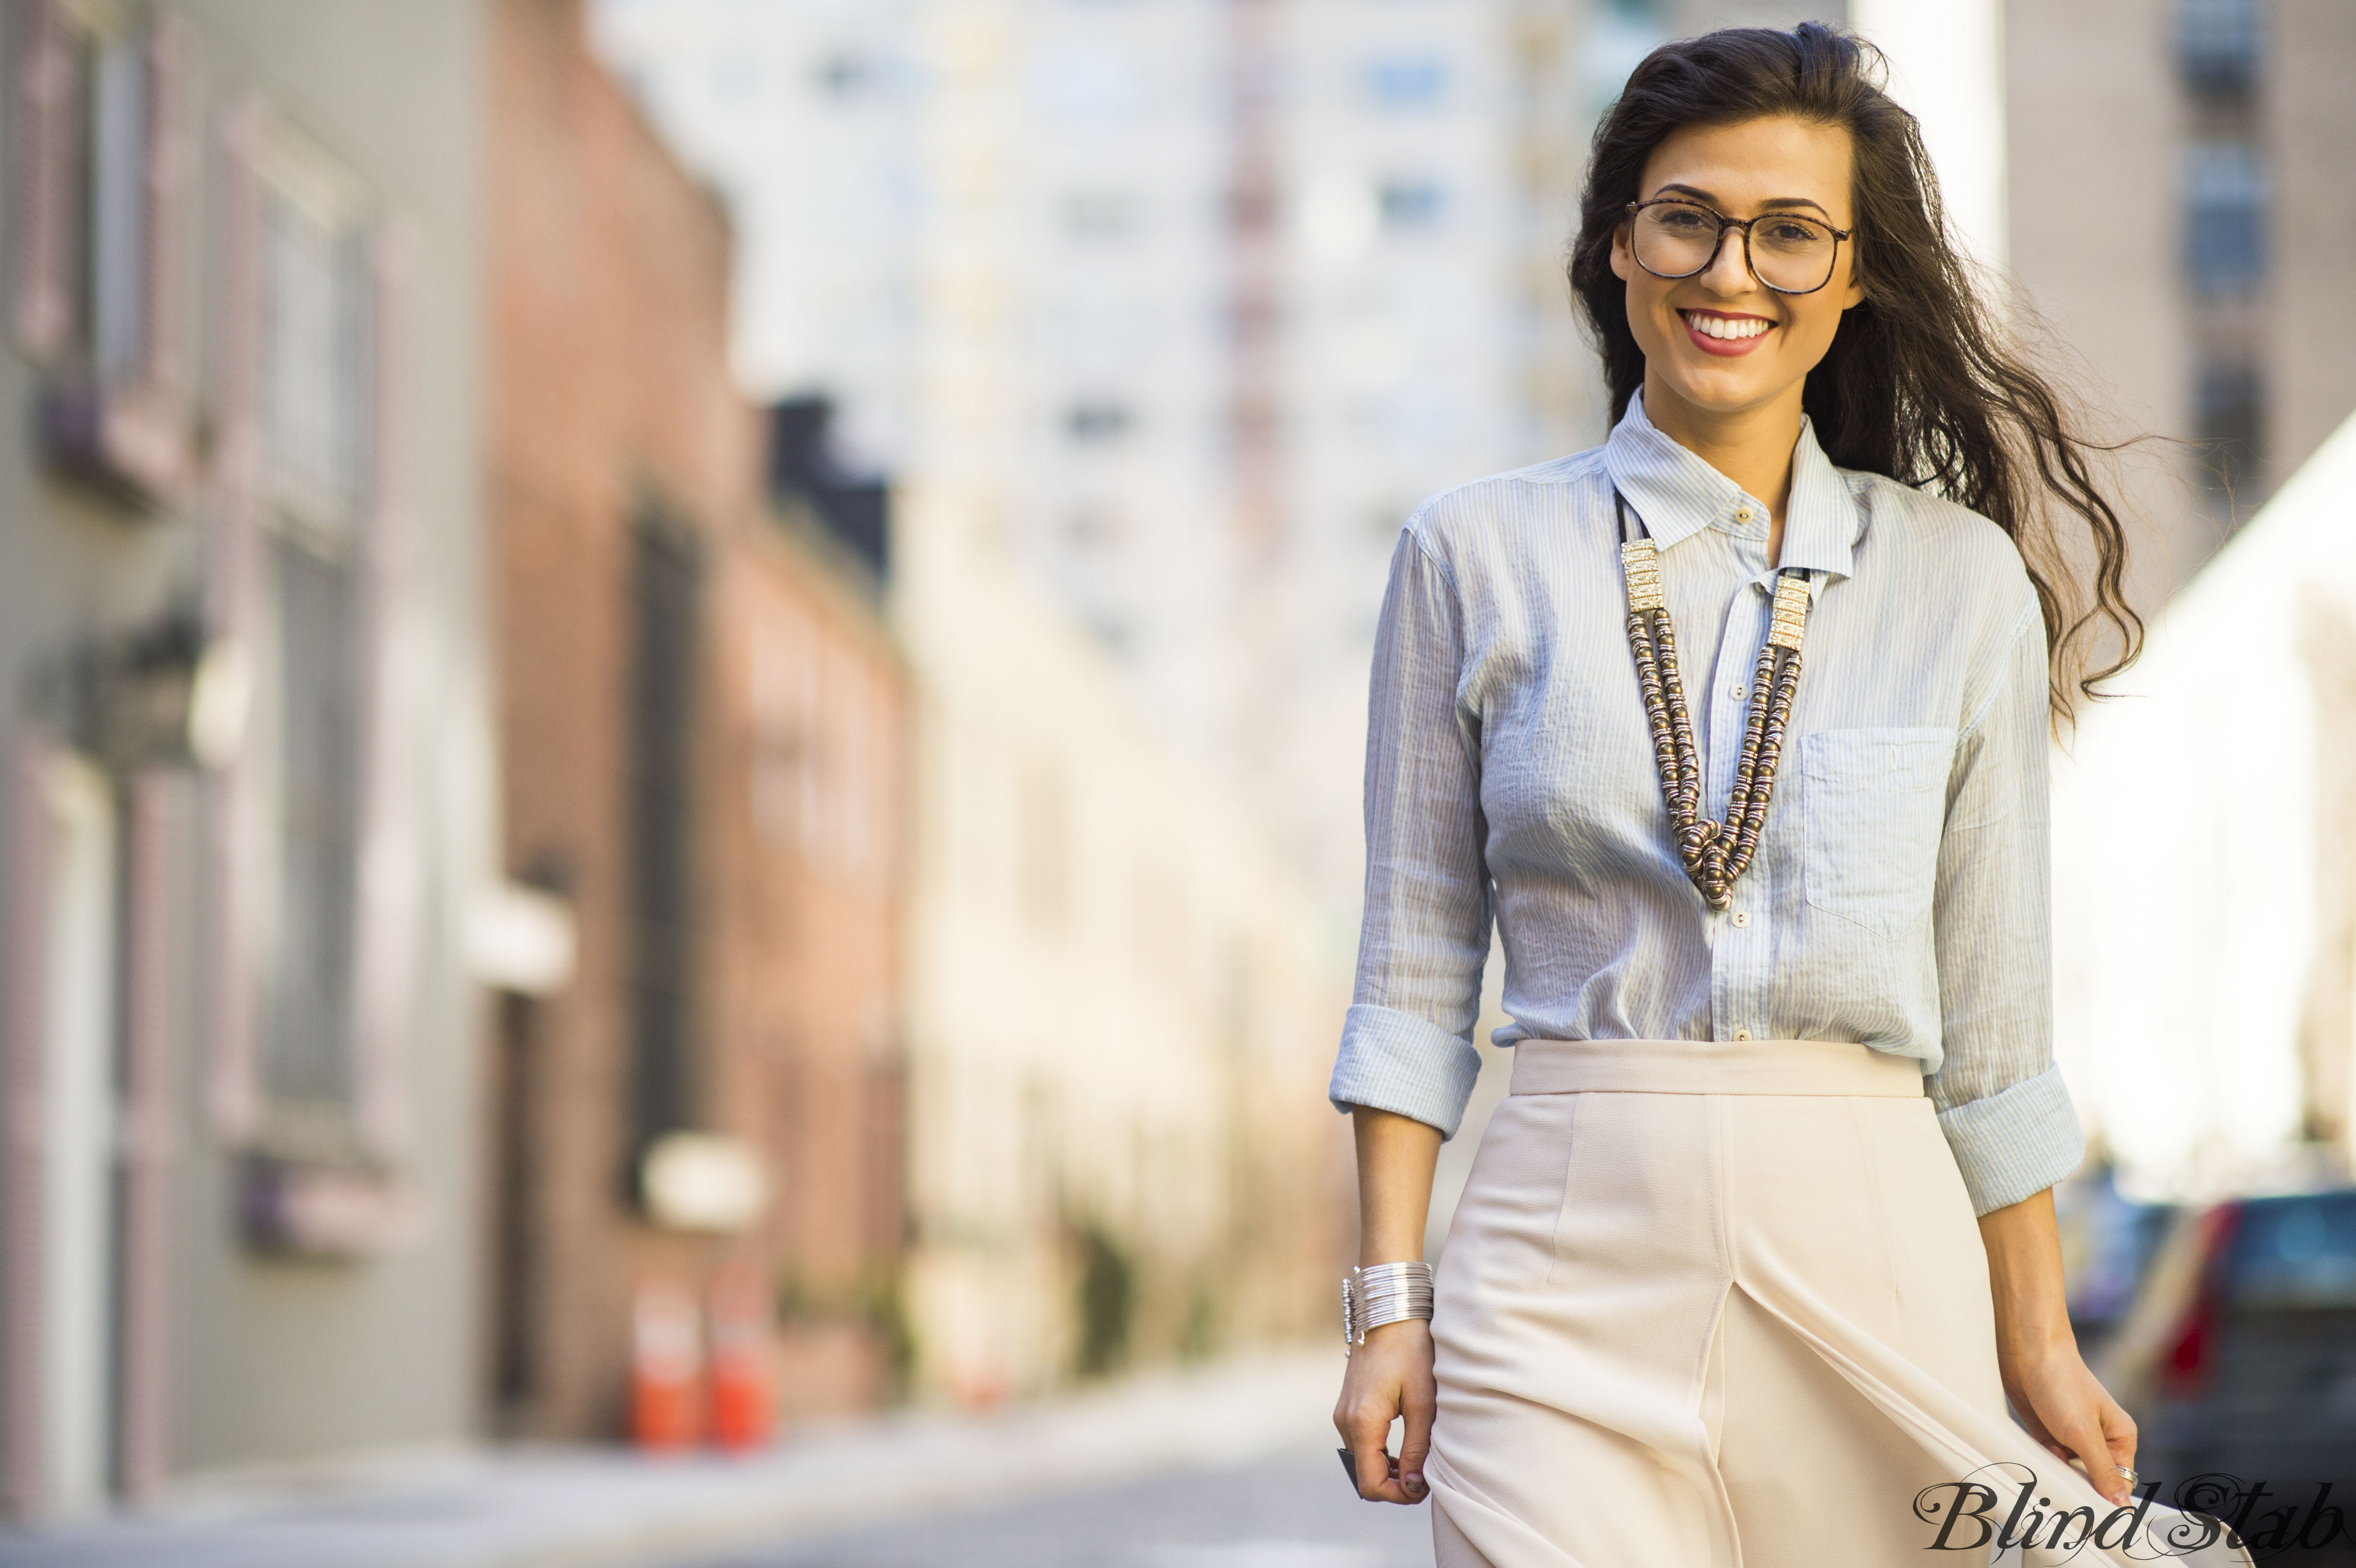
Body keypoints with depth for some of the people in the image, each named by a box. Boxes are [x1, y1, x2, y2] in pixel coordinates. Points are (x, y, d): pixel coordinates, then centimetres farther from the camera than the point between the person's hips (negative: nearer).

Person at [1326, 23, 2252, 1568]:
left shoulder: (1962, 578, 7)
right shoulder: (1478, 556, 5)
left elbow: (1990, 1011, 9)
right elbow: (1417, 965, 6)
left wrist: (2038, 1342, 8)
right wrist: (1390, 1299, -1)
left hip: (1872, 1249, 1)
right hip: (1569, 1253, -1)